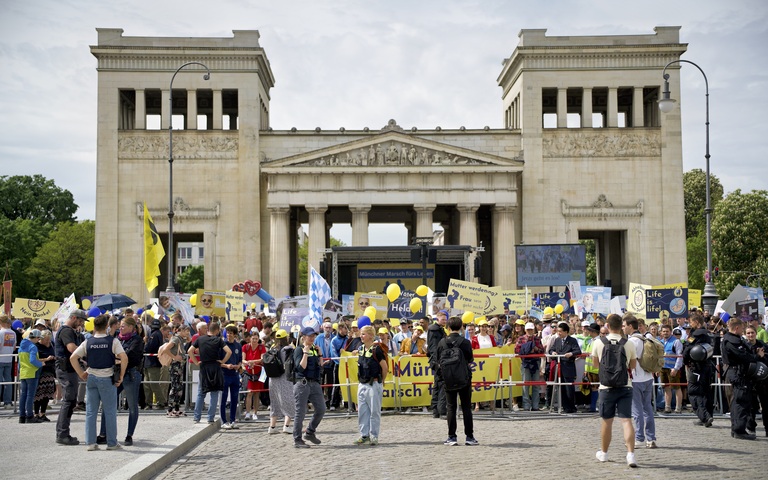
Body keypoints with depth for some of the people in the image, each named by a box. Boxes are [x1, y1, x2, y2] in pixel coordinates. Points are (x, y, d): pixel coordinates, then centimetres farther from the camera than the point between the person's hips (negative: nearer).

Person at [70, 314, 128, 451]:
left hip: (91, 378, 3)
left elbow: (73, 358, -2)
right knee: (110, 411, 4)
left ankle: (90, 442, 8)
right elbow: (124, 358, -16)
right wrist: (121, 376, -7)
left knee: (91, 411, 9)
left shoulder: (87, 342, 3)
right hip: (107, 378, -3)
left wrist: (81, 374, 5)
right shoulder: (113, 341, -6)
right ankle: (112, 443, 8)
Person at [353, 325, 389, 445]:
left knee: (374, 412, 0)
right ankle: (364, 435, 19)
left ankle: (374, 437, 7)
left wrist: (381, 381, 1)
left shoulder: (376, 349, -14)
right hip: (362, 384, 8)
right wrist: (360, 380, 12)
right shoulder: (361, 349, 9)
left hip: (373, 384, -8)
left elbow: (385, 367, -10)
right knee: (362, 411, 10)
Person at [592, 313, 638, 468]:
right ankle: (630, 454, -13)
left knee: (606, 421, 13)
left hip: (606, 387, 0)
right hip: (625, 386, 0)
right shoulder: (629, 344, -4)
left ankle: (603, 453, 28)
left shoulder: (598, 342, -4)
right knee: (626, 420, -2)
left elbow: (595, 362, 11)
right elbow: (633, 365, 9)